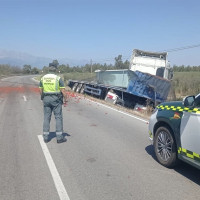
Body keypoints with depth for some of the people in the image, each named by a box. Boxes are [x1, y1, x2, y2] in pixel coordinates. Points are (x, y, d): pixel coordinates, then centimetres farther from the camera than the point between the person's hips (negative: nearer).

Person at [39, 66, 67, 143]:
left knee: (46, 118, 9)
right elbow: (63, 91, -11)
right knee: (58, 117, 2)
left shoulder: (43, 78, 6)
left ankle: (46, 137, 12)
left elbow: (40, 90, 10)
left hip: (46, 99, 4)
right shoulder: (58, 78, -7)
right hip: (56, 100, -4)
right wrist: (65, 100, -1)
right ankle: (59, 137, 3)